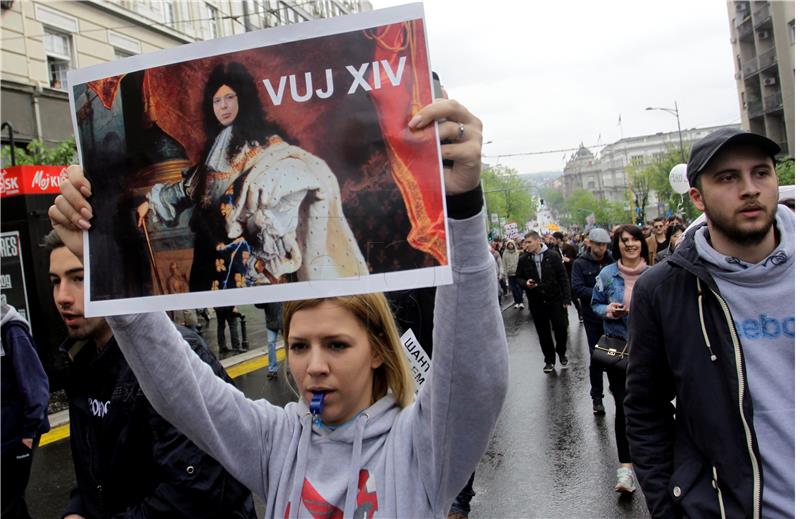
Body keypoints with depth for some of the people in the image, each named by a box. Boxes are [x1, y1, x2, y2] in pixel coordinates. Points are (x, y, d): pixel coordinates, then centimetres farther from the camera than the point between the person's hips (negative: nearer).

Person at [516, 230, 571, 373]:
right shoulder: (523, 259, -3)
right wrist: (525, 283, -14)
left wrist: (566, 298, -8)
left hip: (555, 299, -2)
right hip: (536, 302, 2)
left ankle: (561, 352, 32)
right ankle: (549, 359, 25)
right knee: (543, 333, 10)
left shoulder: (553, 255, -8)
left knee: (561, 328, 5)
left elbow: (563, 277, -5)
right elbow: (519, 277, 9)